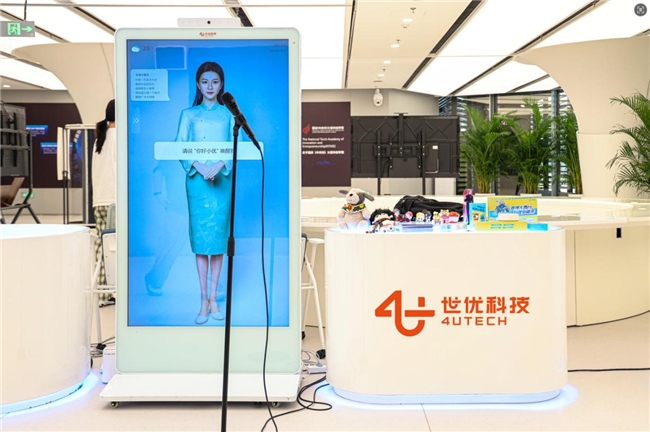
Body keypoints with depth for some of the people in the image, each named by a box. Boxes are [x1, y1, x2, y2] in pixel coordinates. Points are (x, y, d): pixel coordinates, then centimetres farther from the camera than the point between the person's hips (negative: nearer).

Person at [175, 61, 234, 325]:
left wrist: (219, 165, -17)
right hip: (196, 179, 0)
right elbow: (179, 147, 2)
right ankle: (204, 300, 3)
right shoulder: (188, 115, 11)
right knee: (200, 236, -2)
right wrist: (198, 167, -15)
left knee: (218, 235, 0)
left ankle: (213, 298, 9)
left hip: (222, 179, 0)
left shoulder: (229, 114, 10)